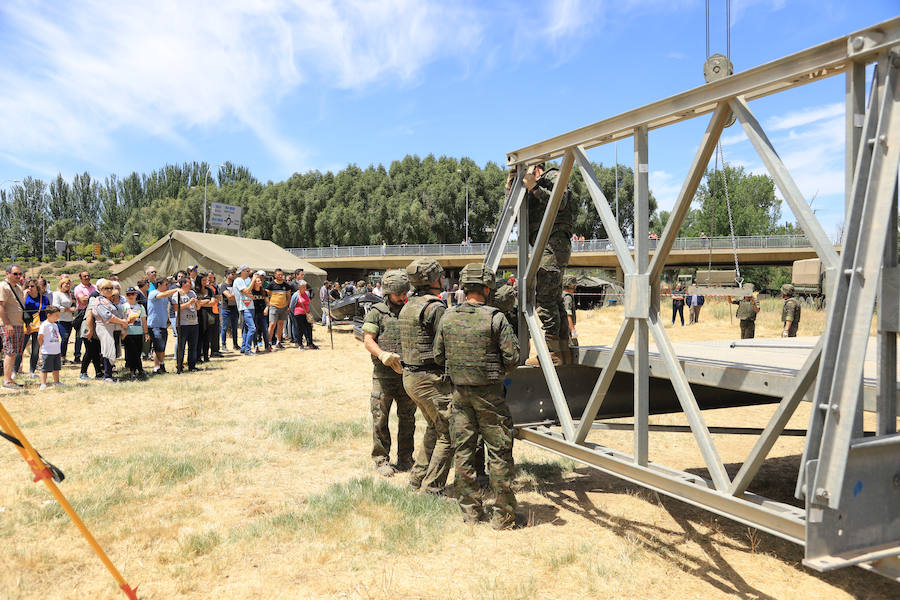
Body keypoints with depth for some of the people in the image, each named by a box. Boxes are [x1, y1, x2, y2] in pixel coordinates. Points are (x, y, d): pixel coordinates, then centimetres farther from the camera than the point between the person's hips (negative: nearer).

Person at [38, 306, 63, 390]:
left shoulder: (55, 325, 13)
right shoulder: (44, 325, -12)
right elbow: (40, 338, -11)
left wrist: (59, 342, 12)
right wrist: (44, 346, -6)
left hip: (57, 351, 8)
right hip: (47, 352, -8)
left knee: (56, 368, 15)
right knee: (45, 369, -3)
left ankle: (57, 382, 25)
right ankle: (43, 384, 1)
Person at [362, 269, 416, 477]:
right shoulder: (376, 313, 1)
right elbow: (368, 340, -4)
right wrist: (382, 354, -23)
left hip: (407, 374, 3)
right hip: (383, 374, -3)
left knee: (407, 419, 9)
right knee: (380, 418, 1)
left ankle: (405, 460, 21)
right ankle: (381, 460, 14)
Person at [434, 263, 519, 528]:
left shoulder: (448, 318, 0)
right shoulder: (495, 318, -13)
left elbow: (438, 356, 7)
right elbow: (512, 357, -12)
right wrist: (498, 370, 8)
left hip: (459, 392, 4)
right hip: (489, 393, -4)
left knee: (463, 451, 11)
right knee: (499, 452, 4)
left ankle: (470, 511, 18)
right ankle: (503, 515, 9)